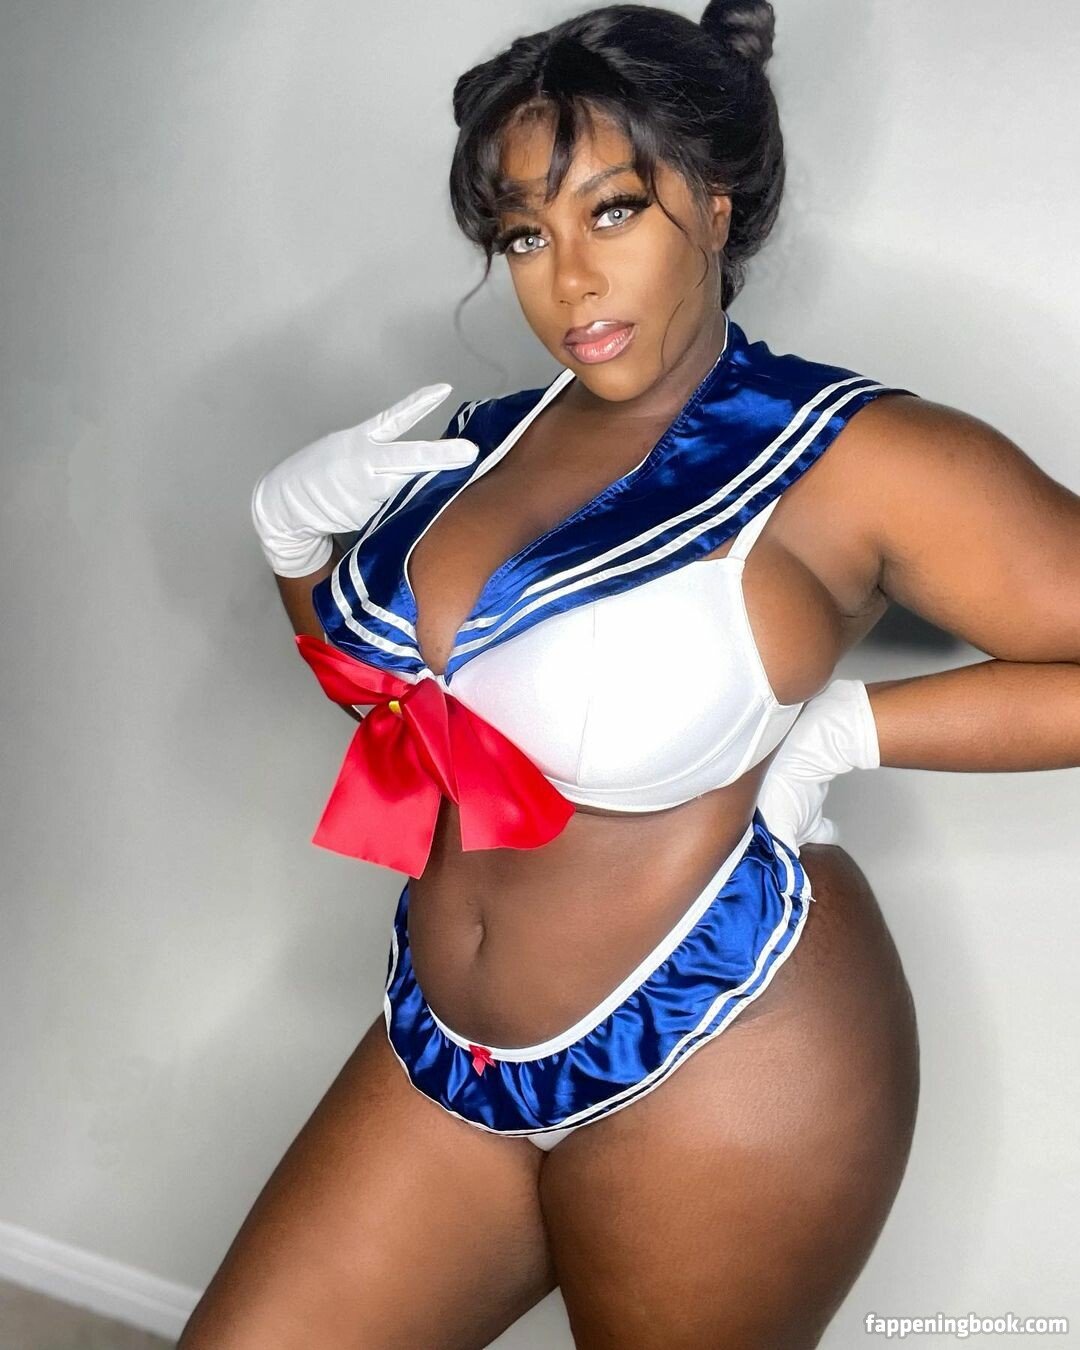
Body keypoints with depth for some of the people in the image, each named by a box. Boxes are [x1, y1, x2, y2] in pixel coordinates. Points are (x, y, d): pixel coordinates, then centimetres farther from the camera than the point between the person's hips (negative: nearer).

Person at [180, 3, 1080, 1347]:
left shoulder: (852, 459, -14)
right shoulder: (483, 444, 4)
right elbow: (368, 667, 19)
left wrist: (843, 725, -17)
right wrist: (290, 527, 2)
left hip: (717, 1072, -6)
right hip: (448, 1052, 6)